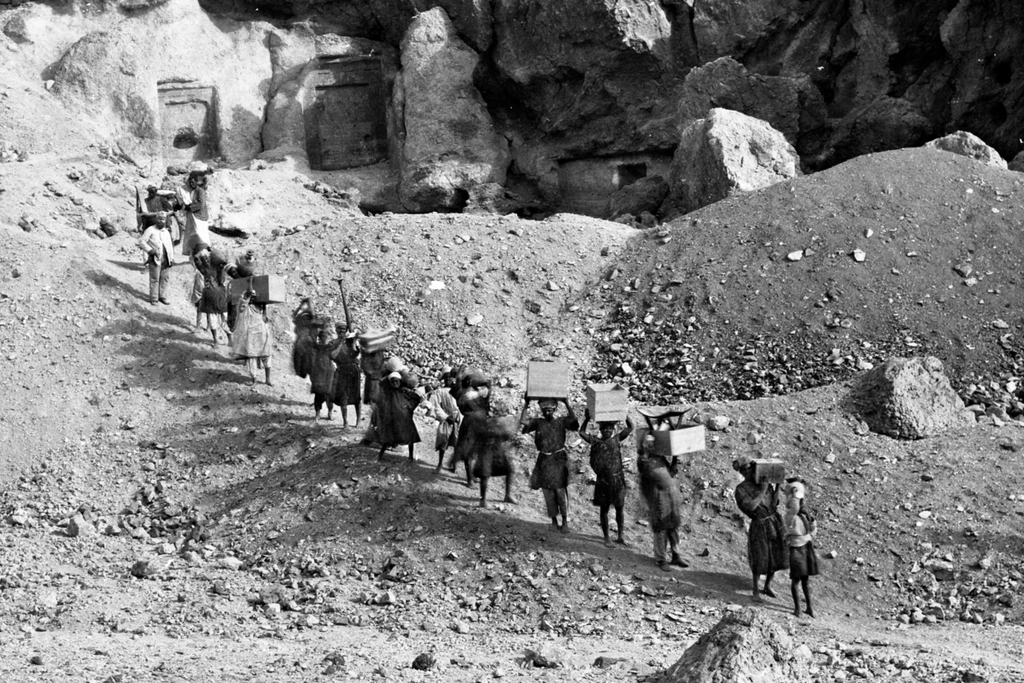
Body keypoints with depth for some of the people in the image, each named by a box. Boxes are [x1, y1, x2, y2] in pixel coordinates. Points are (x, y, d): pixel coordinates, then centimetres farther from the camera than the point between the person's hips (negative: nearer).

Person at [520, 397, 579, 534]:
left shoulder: (561, 421, 1)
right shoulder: (538, 422, 4)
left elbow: (574, 421, -17)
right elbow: (523, 422, -10)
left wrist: (567, 404, -17)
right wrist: (526, 405, -11)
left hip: (559, 459, -2)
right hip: (544, 460, 2)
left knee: (561, 490, -5)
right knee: (548, 492, 4)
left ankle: (565, 521, 2)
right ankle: (554, 520, 15)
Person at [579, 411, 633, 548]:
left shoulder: (616, 439, 5)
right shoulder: (596, 441, 2)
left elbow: (630, 427, 3)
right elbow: (581, 433, -4)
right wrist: (586, 419, -9)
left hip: (617, 479, 1)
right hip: (603, 480, -1)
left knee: (619, 508, 7)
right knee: (604, 509, 5)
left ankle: (620, 536, 17)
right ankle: (606, 538, 14)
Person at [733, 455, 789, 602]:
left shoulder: (764, 482, 4)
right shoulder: (741, 489, -9)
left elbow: (773, 503, 0)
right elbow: (751, 506, -22)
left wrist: (777, 487, -10)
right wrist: (762, 491, -20)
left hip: (775, 522, 5)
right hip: (760, 525, -5)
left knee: (776, 557, 12)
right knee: (759, 561, 3)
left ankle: (767, 587, 32)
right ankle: (755, 591, 23)